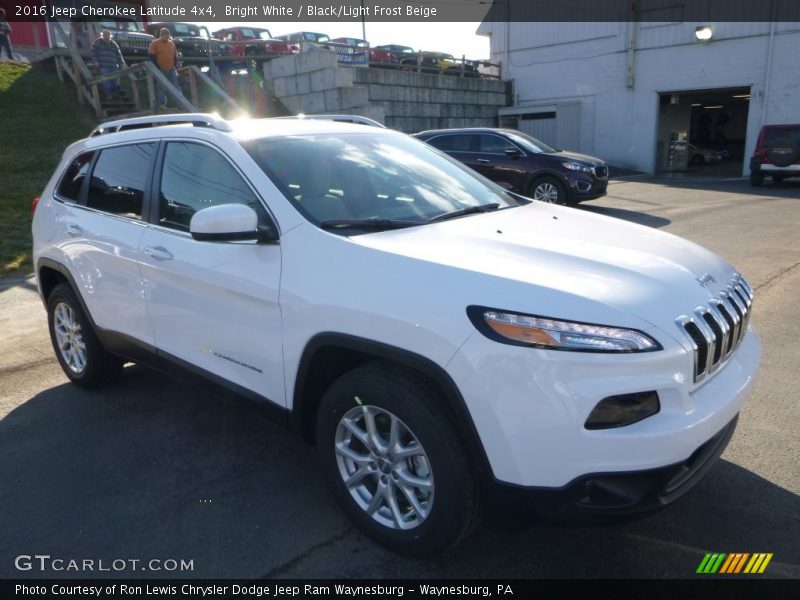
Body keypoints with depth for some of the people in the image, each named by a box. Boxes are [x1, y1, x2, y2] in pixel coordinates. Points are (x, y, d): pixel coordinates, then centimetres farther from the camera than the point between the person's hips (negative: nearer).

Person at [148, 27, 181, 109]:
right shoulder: (155, 43, -2)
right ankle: (162, 104, 5)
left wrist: (175, 66, 8)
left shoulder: (172, 43, 13)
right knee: (162, 87, 0)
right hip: (161, 70, -4)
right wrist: (157, 67, -12)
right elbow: (152, 56, -6)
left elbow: (175, 56, 19)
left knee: (176, 86, 3)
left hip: (171, 69, 4)